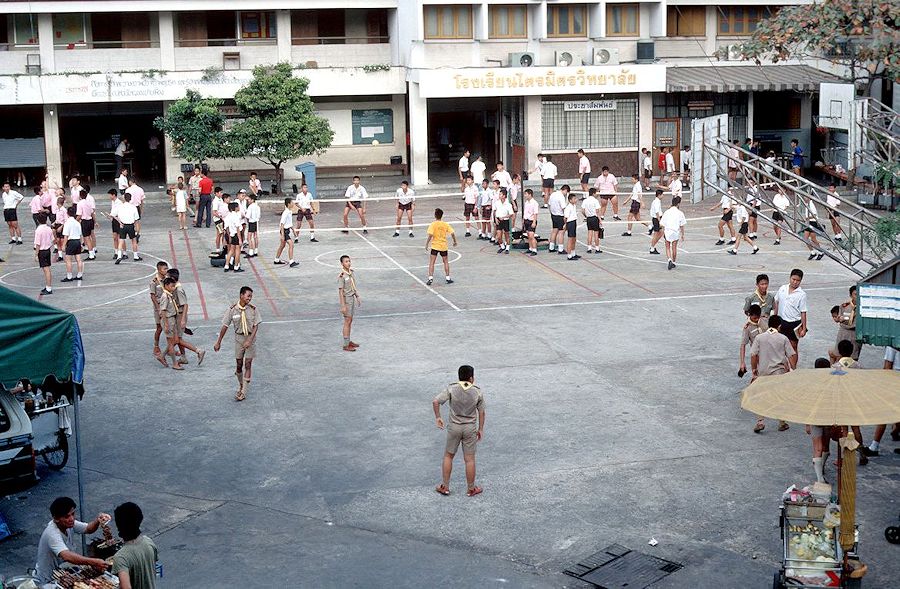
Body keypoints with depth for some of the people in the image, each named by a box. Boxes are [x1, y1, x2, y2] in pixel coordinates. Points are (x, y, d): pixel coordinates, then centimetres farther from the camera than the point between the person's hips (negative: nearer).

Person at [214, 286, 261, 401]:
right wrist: (218, 342, 1)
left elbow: (256, 326, -9)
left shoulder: (253, 309, -9)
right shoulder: (232, 309, -8)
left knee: (248, 364, -4)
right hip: (238, 337, 1)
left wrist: (249, 340, -21)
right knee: (239, 364, 7)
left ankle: (244, 392, -1)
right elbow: (225, 326, -2)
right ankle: (240, 385, 33)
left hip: (250, 337, -1)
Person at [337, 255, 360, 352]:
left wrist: (357, 297, 19)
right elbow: (341, 291, -20)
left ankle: (348, 341, 26)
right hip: (346, 299, -8)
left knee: (350, 321, 15)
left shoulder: (352, 272, 3)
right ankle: (346, 345, 0)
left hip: (352, 298, 8)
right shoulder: (342, 276, -21)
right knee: (347, 322, -5)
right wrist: (343, 306, -20)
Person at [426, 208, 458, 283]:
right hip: (444, 246, 3)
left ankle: (430, 278, -9)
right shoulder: (446, 224, -1)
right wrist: (455, 241, 12)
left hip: (434, 246, -3)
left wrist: (427, 244, -10)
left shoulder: (433, 224, -10)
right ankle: (448, 278, 19)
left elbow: (430, 235, -18)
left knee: (431, 263, 0)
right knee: (446, 262, 17)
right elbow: (452, 233, -3)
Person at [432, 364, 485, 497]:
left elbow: (436, 402, -16)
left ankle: (445, 487, 18)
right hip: (470, 428, 0)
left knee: (448, 456, 14)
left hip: (454, 427, 0)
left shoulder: (451, 389, -9)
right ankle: (471, 489, 17)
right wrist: (481, 429, 12)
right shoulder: (478, 392, -6)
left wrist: (438, 417, -2)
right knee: (469, 459, 7)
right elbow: (481, 412, 0)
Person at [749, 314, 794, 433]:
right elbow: (792, 355, -2)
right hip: (779, 372, 0)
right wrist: (793, 369, 7)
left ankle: (760, 422, -2)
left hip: (763, 372, 0)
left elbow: (753, 355, -5)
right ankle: (782, 423, 18)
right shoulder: (783, 338, -1)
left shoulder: (759, 337, -2)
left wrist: (754, 370, 3)